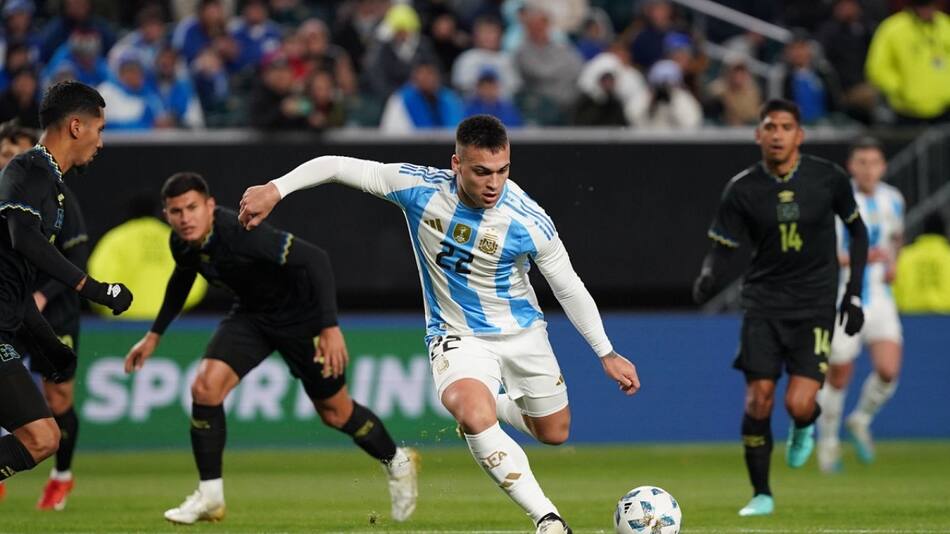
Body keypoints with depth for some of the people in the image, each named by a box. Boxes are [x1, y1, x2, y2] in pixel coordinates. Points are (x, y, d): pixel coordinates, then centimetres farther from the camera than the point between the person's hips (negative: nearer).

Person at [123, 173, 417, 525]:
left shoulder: (240, 233, -36)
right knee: (205, 387, -15)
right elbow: (182, 279, 13)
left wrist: (330, 327, -42)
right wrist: (154, 335, 16)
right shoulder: (182, 243, -13)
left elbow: (315, 259, -36)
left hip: (300, 314, -6)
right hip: (250, 314, 6)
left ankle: (397, 462, 35)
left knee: (335, 414, 6)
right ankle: (210, 496, -3)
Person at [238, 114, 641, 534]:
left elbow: (570, 289, -10)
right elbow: (337, 166, -13)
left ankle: (491, 404, 46)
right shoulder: (421, 188, -22)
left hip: (522, 333, 2)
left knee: (554, 434, 14)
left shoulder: (528, 222, -23)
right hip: (457, 336, -2)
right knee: (476, 420, -31)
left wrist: (607, 354, -6)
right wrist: (275, 189, -21)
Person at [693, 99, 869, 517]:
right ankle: (761, 494, 9)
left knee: (798, 404, -14)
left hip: (814, 304, -1)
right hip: (763, 302, 1)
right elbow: (722, 247, -2)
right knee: (758, 399, -8)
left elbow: (857, 231, 10)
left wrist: (854, 293, 5)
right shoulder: (742, 189, -5)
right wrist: (708, 277, -25)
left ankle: (804, 425, 25)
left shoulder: (828, 178, -5)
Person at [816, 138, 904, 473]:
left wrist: (892, 263, 5)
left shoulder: (892, 200, 4)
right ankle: (828, 442, 26)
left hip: (880, 301, 4)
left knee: (889, 370, -13)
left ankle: (861, 421, 17)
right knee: (838, 377, 3)